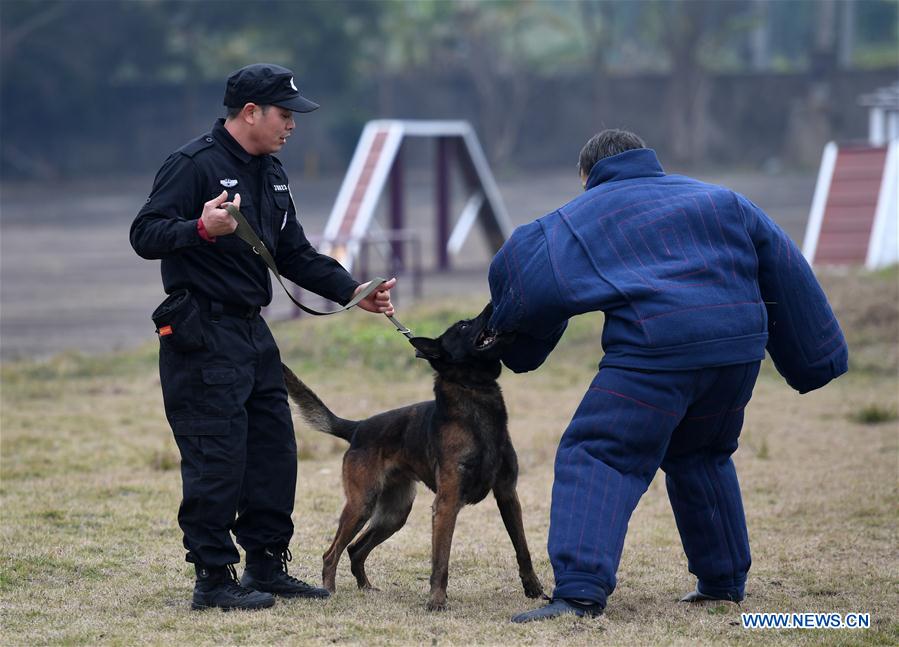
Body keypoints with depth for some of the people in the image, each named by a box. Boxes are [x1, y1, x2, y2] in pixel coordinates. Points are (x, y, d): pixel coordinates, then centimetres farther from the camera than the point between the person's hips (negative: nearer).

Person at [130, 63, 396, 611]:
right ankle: (214, 579, -3)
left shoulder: (271, 173, 16)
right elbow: (145, 236, -19)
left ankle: (267, 566, 20)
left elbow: (296, 255, 22)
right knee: (216, 458, -8)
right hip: (202, 335, -9)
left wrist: (353, 291, 11)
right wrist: (202, 228, -37)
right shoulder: (194, 164, -12)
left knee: (274, 451, 10)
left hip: (252, 330, 9)